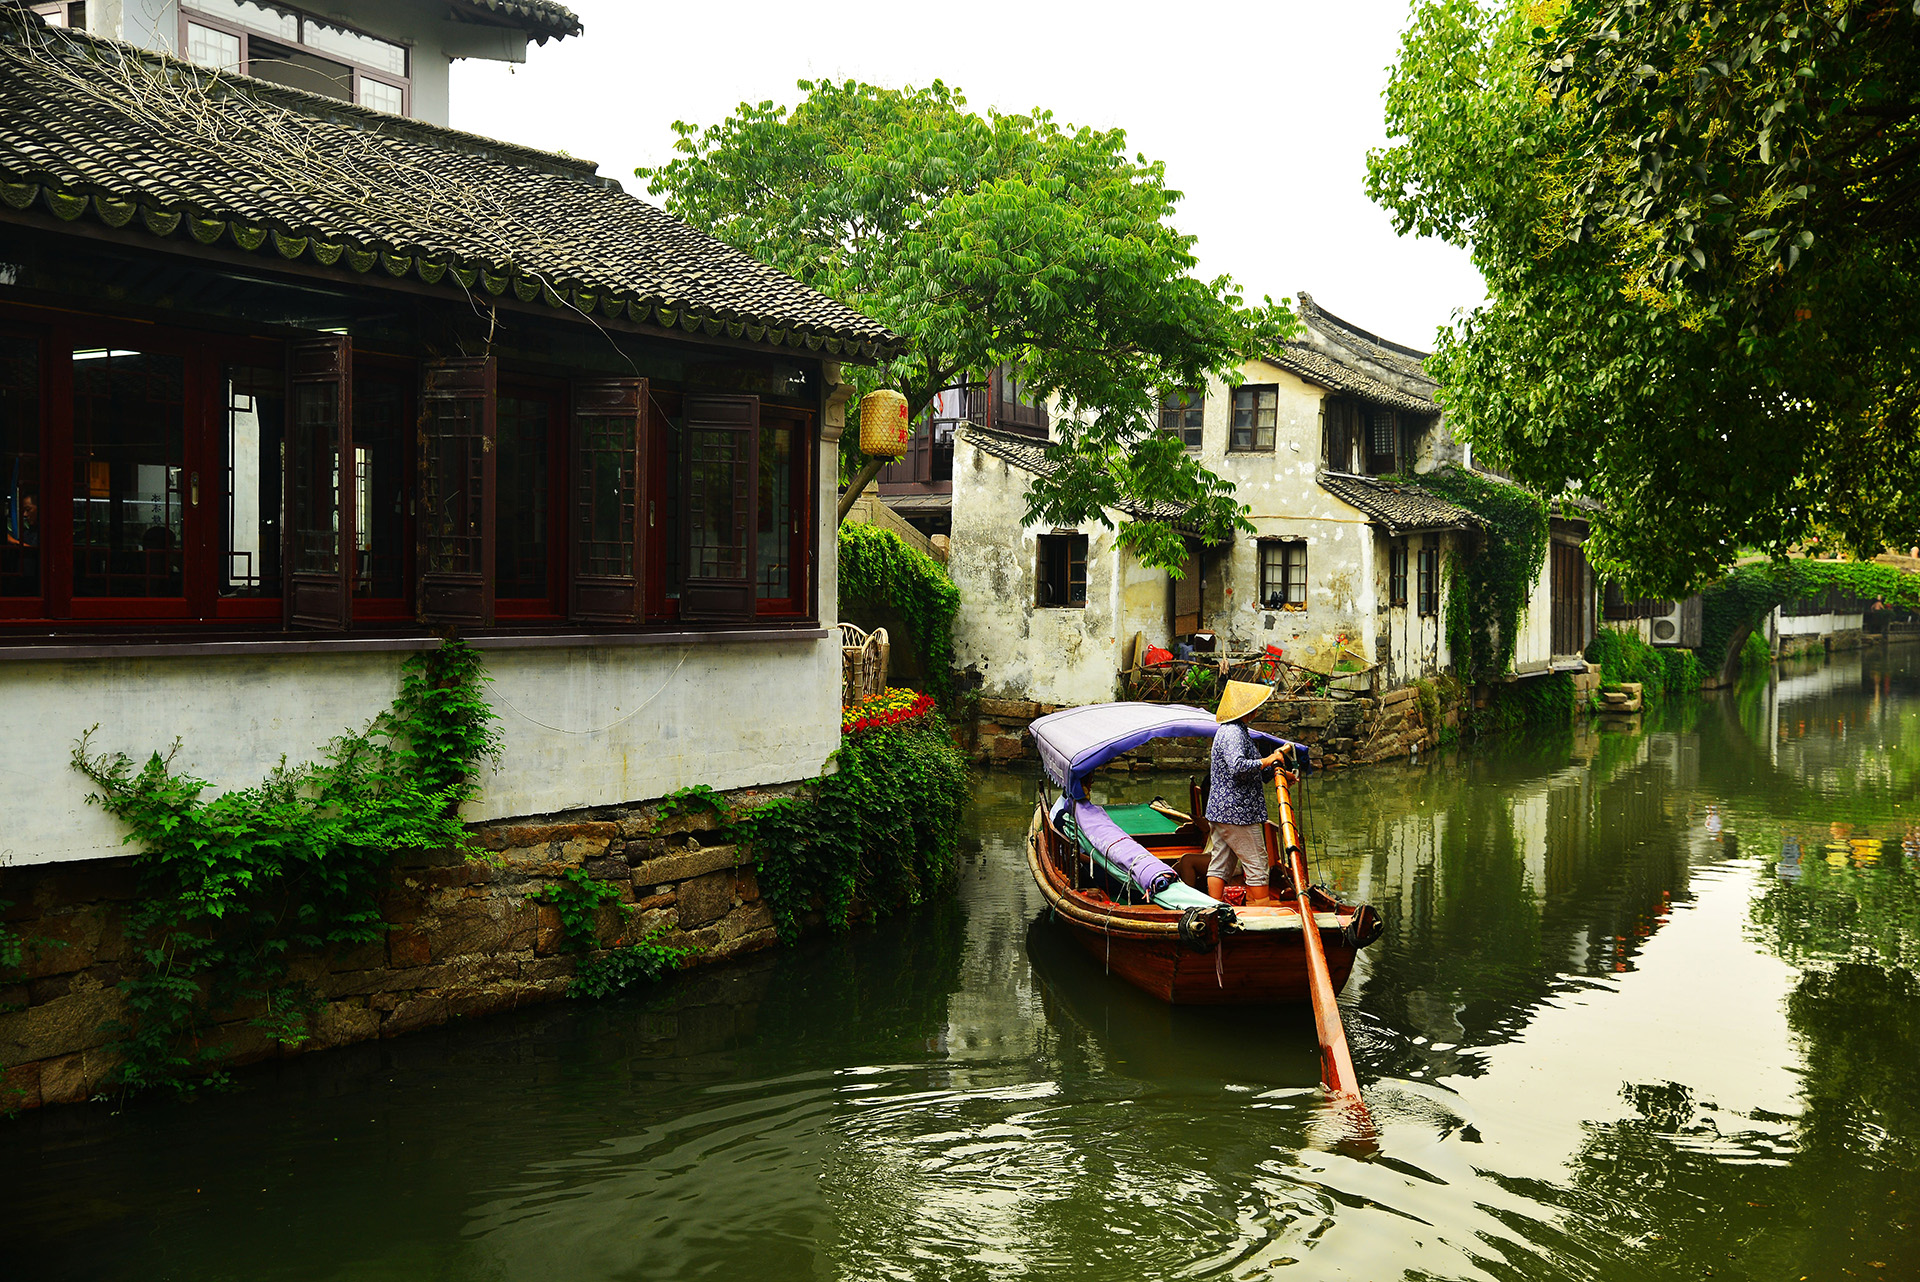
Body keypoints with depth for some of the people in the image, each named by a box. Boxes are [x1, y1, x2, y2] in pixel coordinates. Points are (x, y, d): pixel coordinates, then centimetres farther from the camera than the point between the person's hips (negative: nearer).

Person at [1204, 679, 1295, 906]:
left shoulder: (1227, 731, 18)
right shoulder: (1233, 733, -16)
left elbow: (1256, 773, 26)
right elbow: (1238, 767, -30)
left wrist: (1276, 771, 15)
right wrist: (1267, 761, -19)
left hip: (1219, 810, 10)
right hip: (1238, 811, -10)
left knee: (1219, 864, 10)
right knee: (1256, 863, -1)